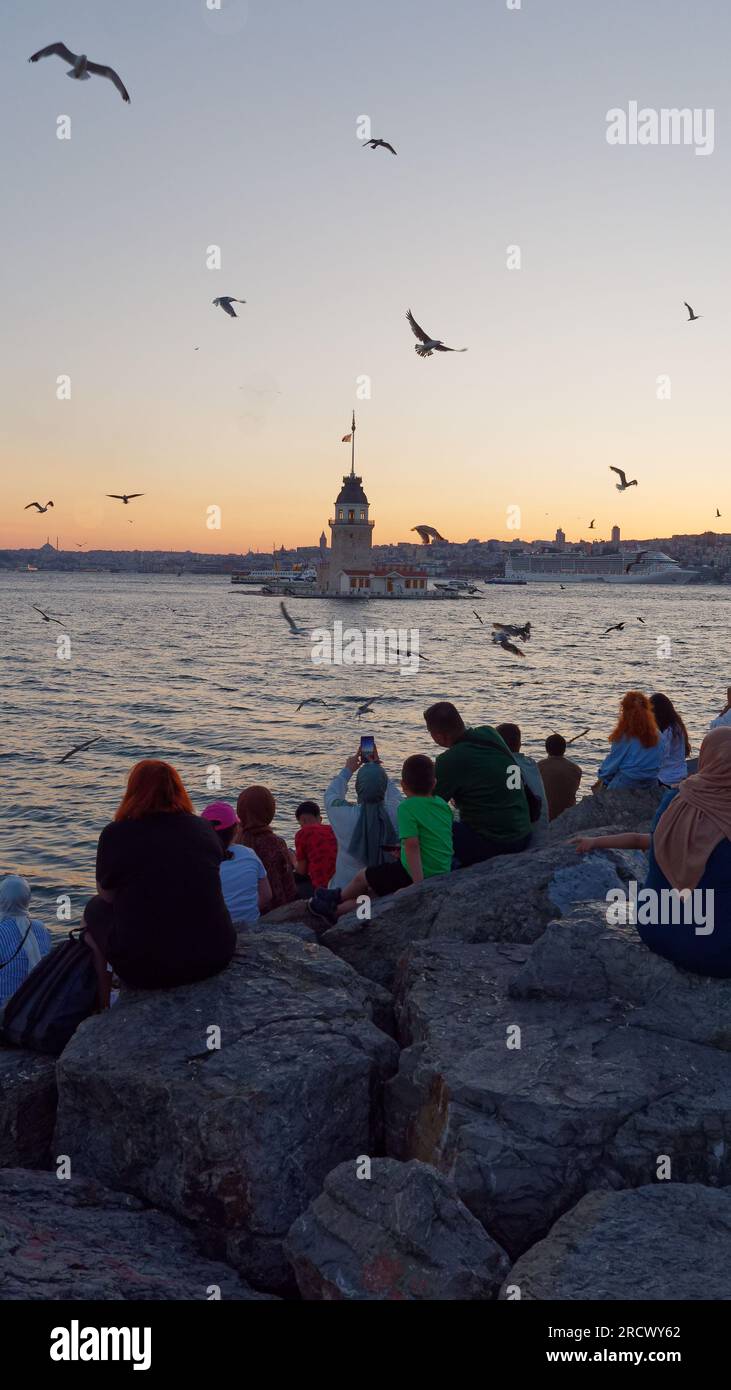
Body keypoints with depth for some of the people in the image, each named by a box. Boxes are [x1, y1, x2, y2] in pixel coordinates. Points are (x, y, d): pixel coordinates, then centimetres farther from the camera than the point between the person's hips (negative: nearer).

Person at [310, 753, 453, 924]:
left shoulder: (407, 807, -17)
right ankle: (337, 911, 37)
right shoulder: (443, 804, 3)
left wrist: (419, 885, -30)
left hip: (414, 873, -8)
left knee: (363, 876, 17)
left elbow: (412, 846, -26)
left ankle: (338, 897, 43)